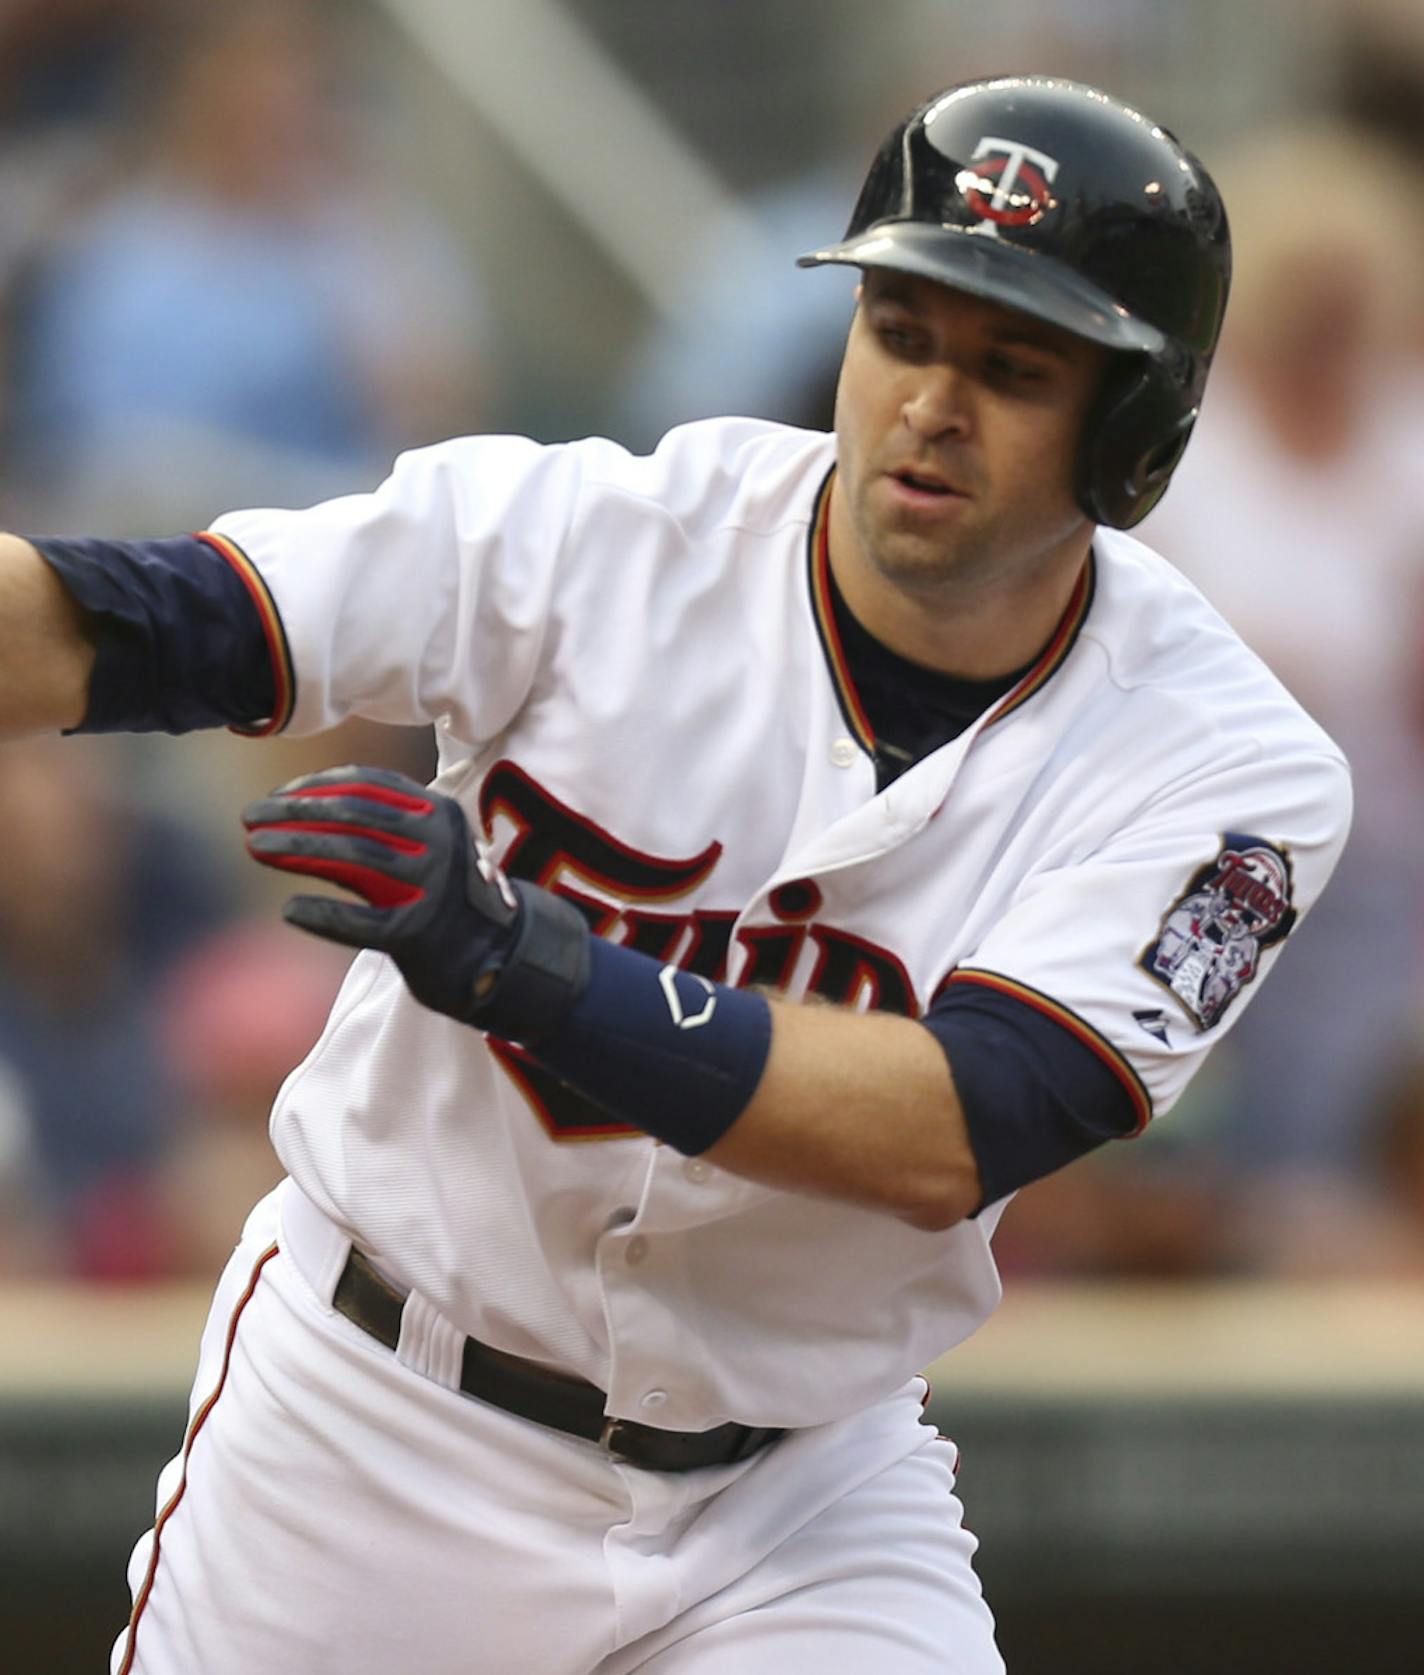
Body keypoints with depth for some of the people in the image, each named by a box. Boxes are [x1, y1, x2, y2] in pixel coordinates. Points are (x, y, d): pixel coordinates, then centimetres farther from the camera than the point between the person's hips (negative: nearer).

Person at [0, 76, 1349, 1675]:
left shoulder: (1225, 771, -15)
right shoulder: (602, 534, -15)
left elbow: (951, 1141, -28)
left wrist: (527, 963, -38)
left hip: (794, 1490, 0)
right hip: (375, 1422, 0)